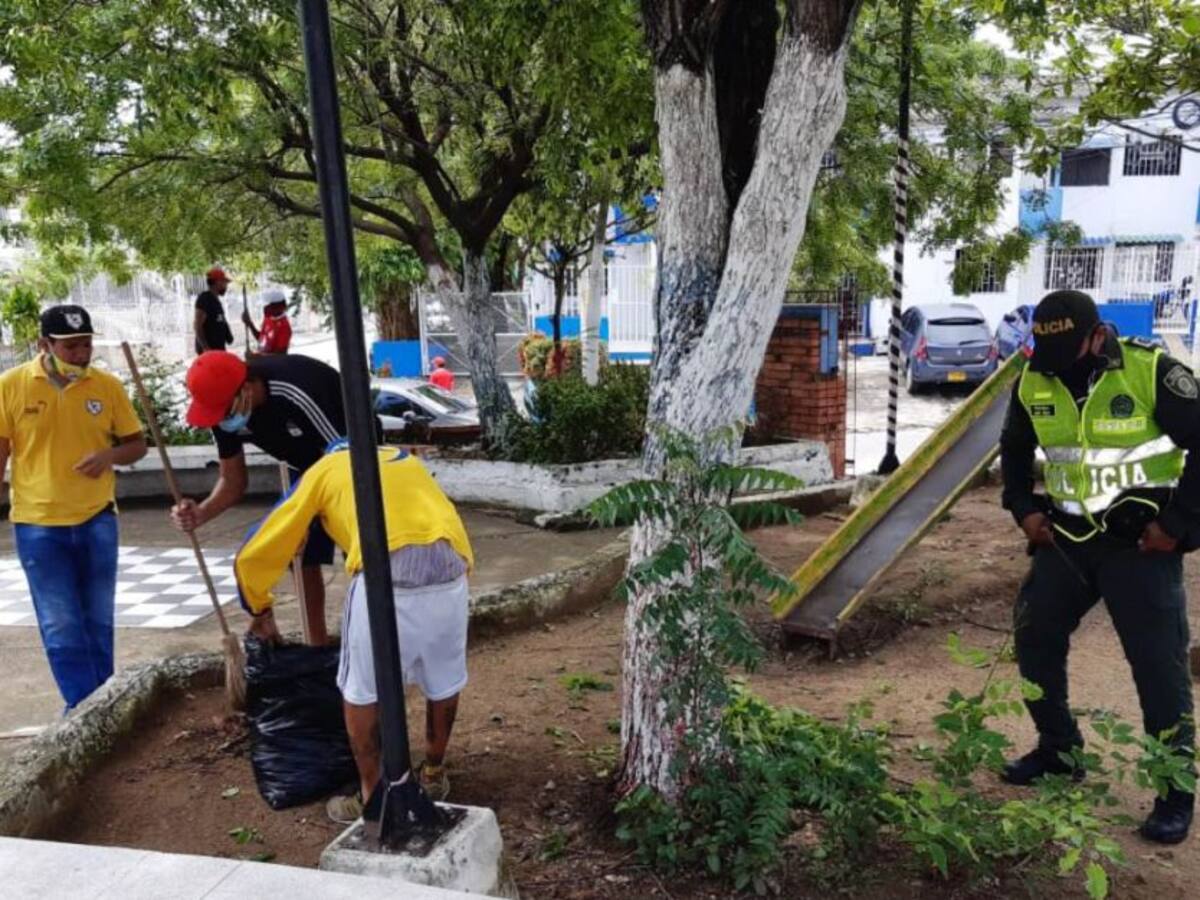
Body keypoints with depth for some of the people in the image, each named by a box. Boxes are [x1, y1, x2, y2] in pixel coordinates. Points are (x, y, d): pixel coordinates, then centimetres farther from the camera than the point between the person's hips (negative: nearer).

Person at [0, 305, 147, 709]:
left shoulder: (107, 385, -1)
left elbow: (137, 444, 7)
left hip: (97, 520, 2)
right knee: (61, 626, 0)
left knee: (98, 621, 12)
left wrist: (110, 455, -15)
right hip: (38, 525, -2)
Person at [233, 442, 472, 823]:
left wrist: (260, 611, 42)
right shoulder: (407, 460, 37)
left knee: (361, 691, 18)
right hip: (451, 566, 4)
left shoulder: (322, 471, 26)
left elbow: (252, 555, 27)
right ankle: (434, 776, 42)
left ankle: (372, 799, 29)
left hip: (388, 572, -4)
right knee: (444, 680, 24)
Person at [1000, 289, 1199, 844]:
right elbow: (1014, 448, 16)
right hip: (1067, 539, 5)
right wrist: (1023, 507, 5)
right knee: (1034, 637, 9)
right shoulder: (1033, 383, 0)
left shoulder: (1152, 372, -16)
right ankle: (1058, 751, 28)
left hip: (1139, 543, -5)